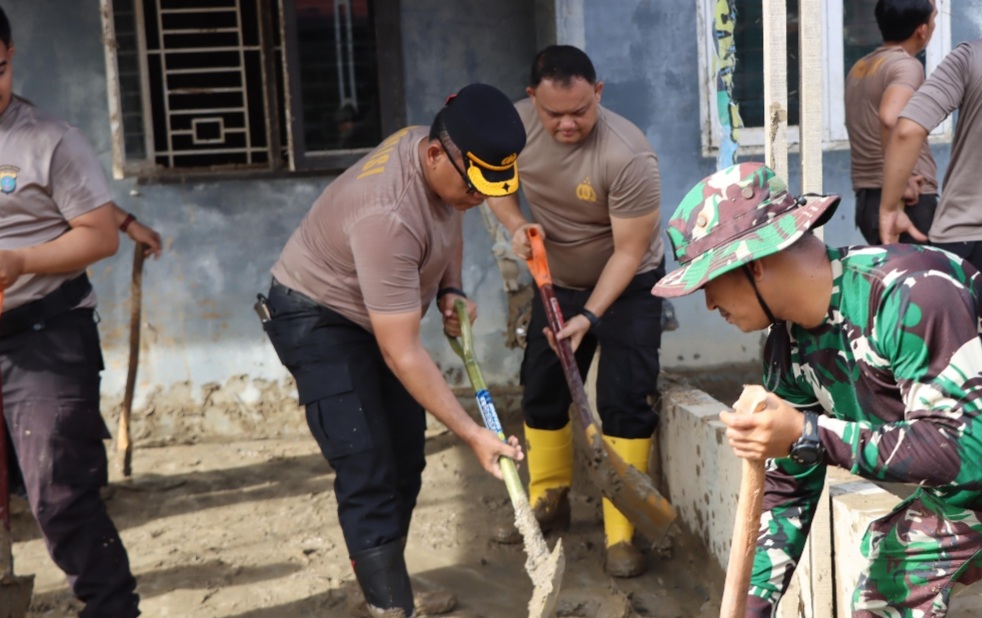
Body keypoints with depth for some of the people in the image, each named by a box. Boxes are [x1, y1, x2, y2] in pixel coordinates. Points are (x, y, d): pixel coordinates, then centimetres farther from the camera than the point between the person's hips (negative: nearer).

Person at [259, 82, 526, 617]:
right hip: (319, 320, -8)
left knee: (404, 466, 11)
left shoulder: (446, 161, -13)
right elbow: (401, 356, -35)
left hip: (379, 317, 9)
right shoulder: (387, 215, -39)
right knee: (368, 477, -14)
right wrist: (471, 434, -33)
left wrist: (450, 291, -3)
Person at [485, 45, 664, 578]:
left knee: (624, 403, -11)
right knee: (541, 391, 11)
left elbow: (629, 250, -26)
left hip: (627, 285, -5)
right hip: (558, 281, 5)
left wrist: (590, 316, -30)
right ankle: (548, 503, 29)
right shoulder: (516, 124, -18)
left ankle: (621, 534, -3)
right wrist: (516, 224, -19)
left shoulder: (627, 155, -32)